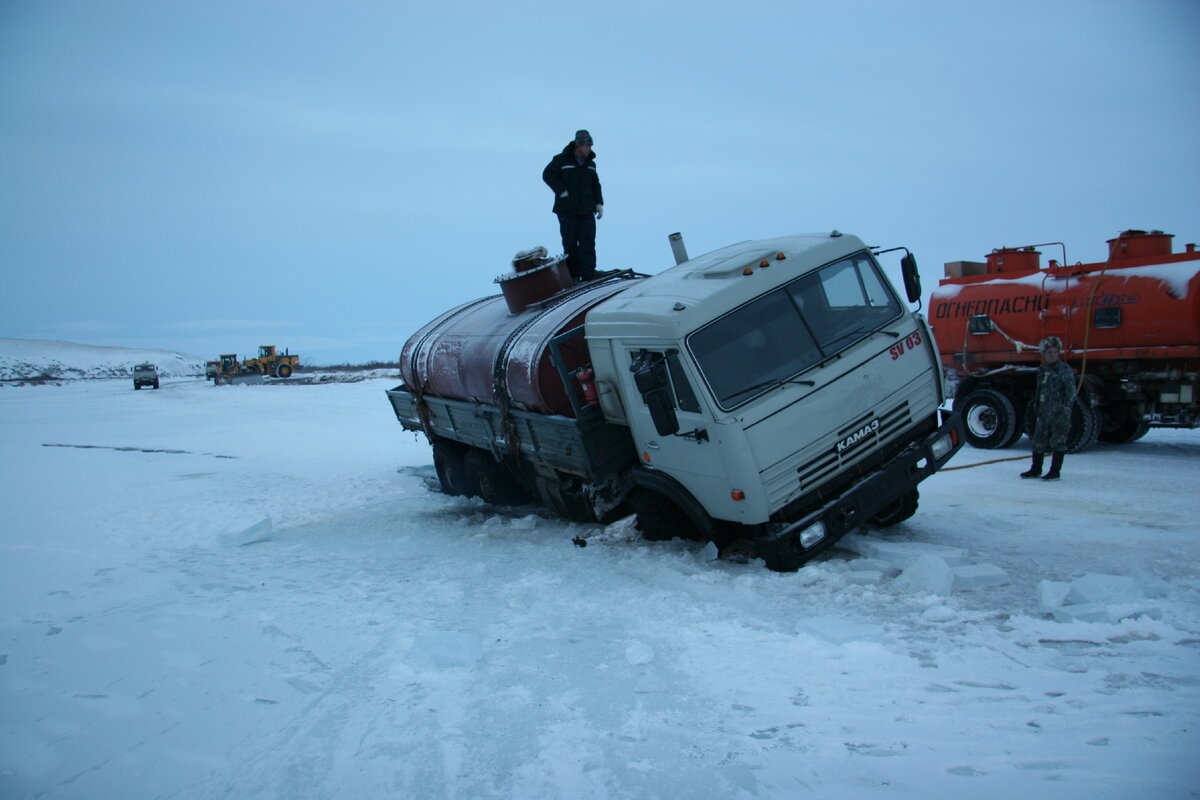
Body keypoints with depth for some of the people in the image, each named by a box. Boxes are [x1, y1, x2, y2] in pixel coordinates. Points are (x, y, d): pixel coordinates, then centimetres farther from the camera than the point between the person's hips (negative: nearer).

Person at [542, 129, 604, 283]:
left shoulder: (590, 163, 15)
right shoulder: (561, 160, -2)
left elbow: (595, 185, 22)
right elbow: (548, 174, -7)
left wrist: (599, 203, 11)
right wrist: (561, 191, -14)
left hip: (587, 211, 4)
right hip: (567, 211, -4)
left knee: (588, 243, -5)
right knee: (570, 244, 0)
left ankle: (588, 276, -6)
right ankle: (573, 276, 8)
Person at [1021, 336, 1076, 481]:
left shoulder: (1065, 370, -7)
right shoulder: (1042, 370, 16)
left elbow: (1071, 391, -11)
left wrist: (1065, 409, -18)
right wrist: (1033, 406, 21)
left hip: (1058, 413, -7)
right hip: (1043, 412, 7)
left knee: (1058, 442, -3)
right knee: (1038, 441, 11)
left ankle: (1055, 472, 3)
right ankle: (1035, 470, 21)